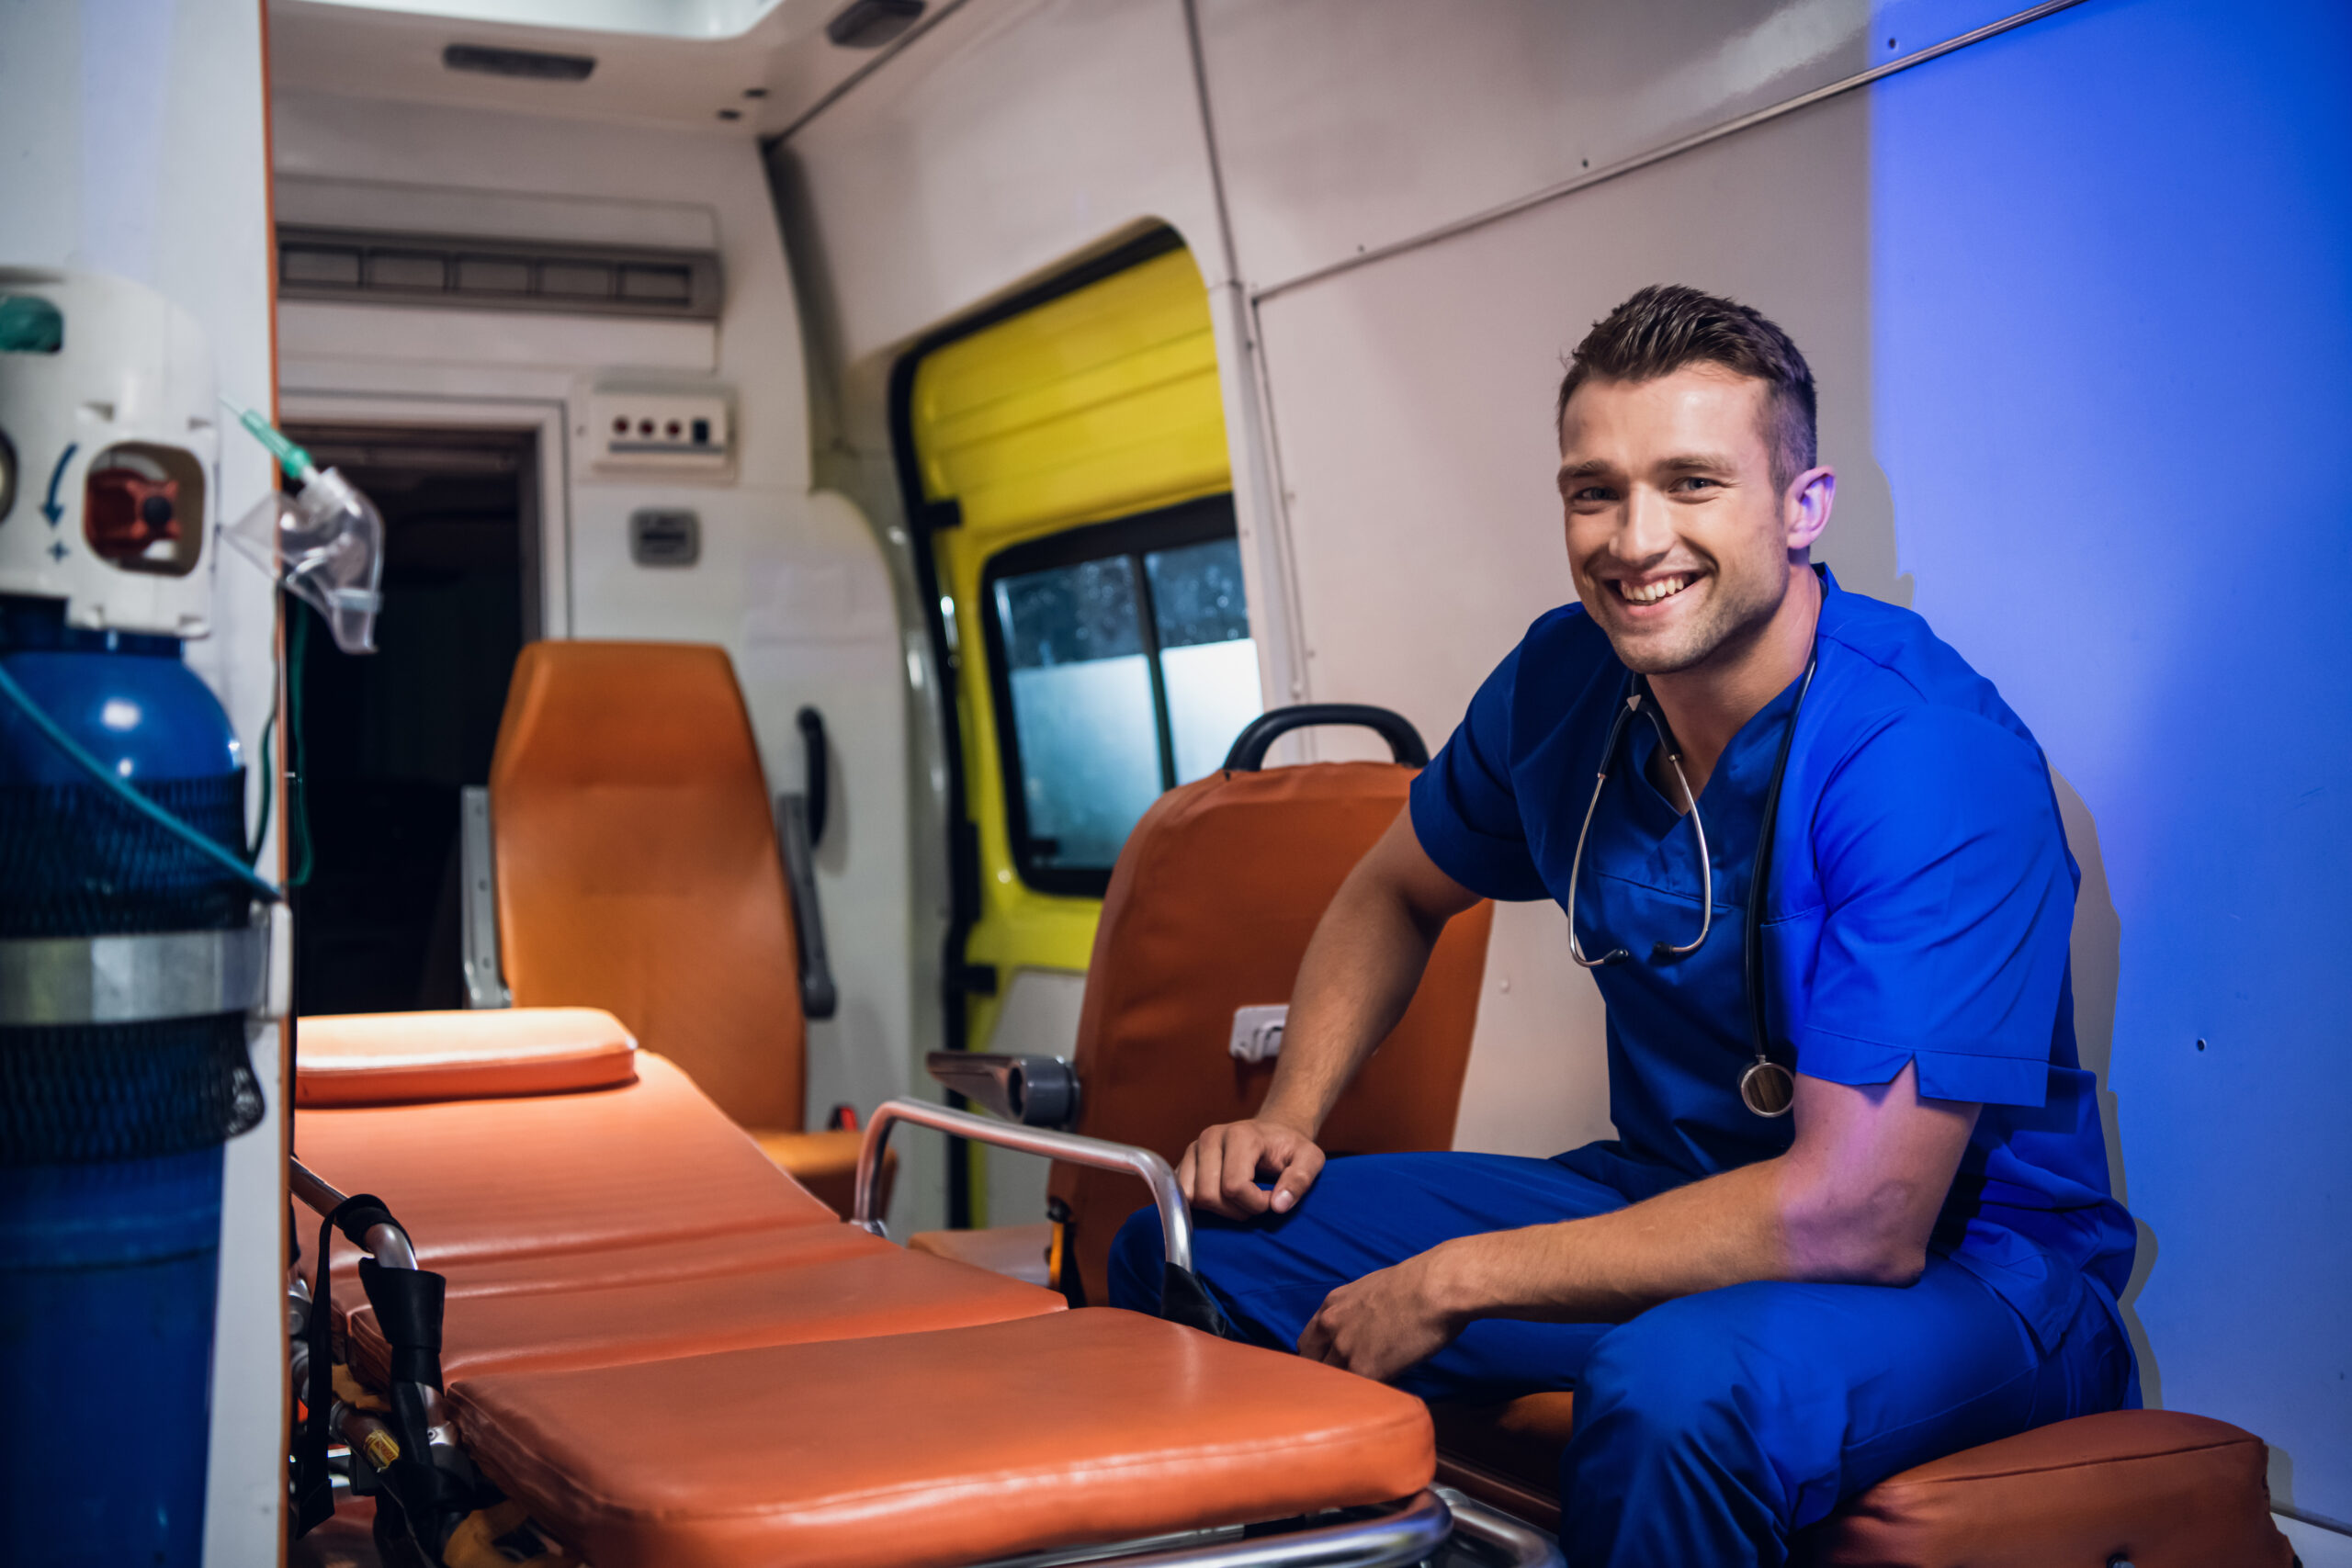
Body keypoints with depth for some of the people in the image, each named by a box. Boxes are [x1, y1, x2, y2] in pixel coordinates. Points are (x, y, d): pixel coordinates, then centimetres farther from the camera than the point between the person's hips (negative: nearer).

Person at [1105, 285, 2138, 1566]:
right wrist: (1288, 1118, 0)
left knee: (1679, 1387, -40)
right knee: (1191, 1252, -5)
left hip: (1960, 1266, -6)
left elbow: (1860, 1216, -30)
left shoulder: (1930, 759, -25)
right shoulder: (1565, 680, -4)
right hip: (1675, 1204, 6)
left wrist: (1453, 1283, -24)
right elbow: (1397, 893, 16)